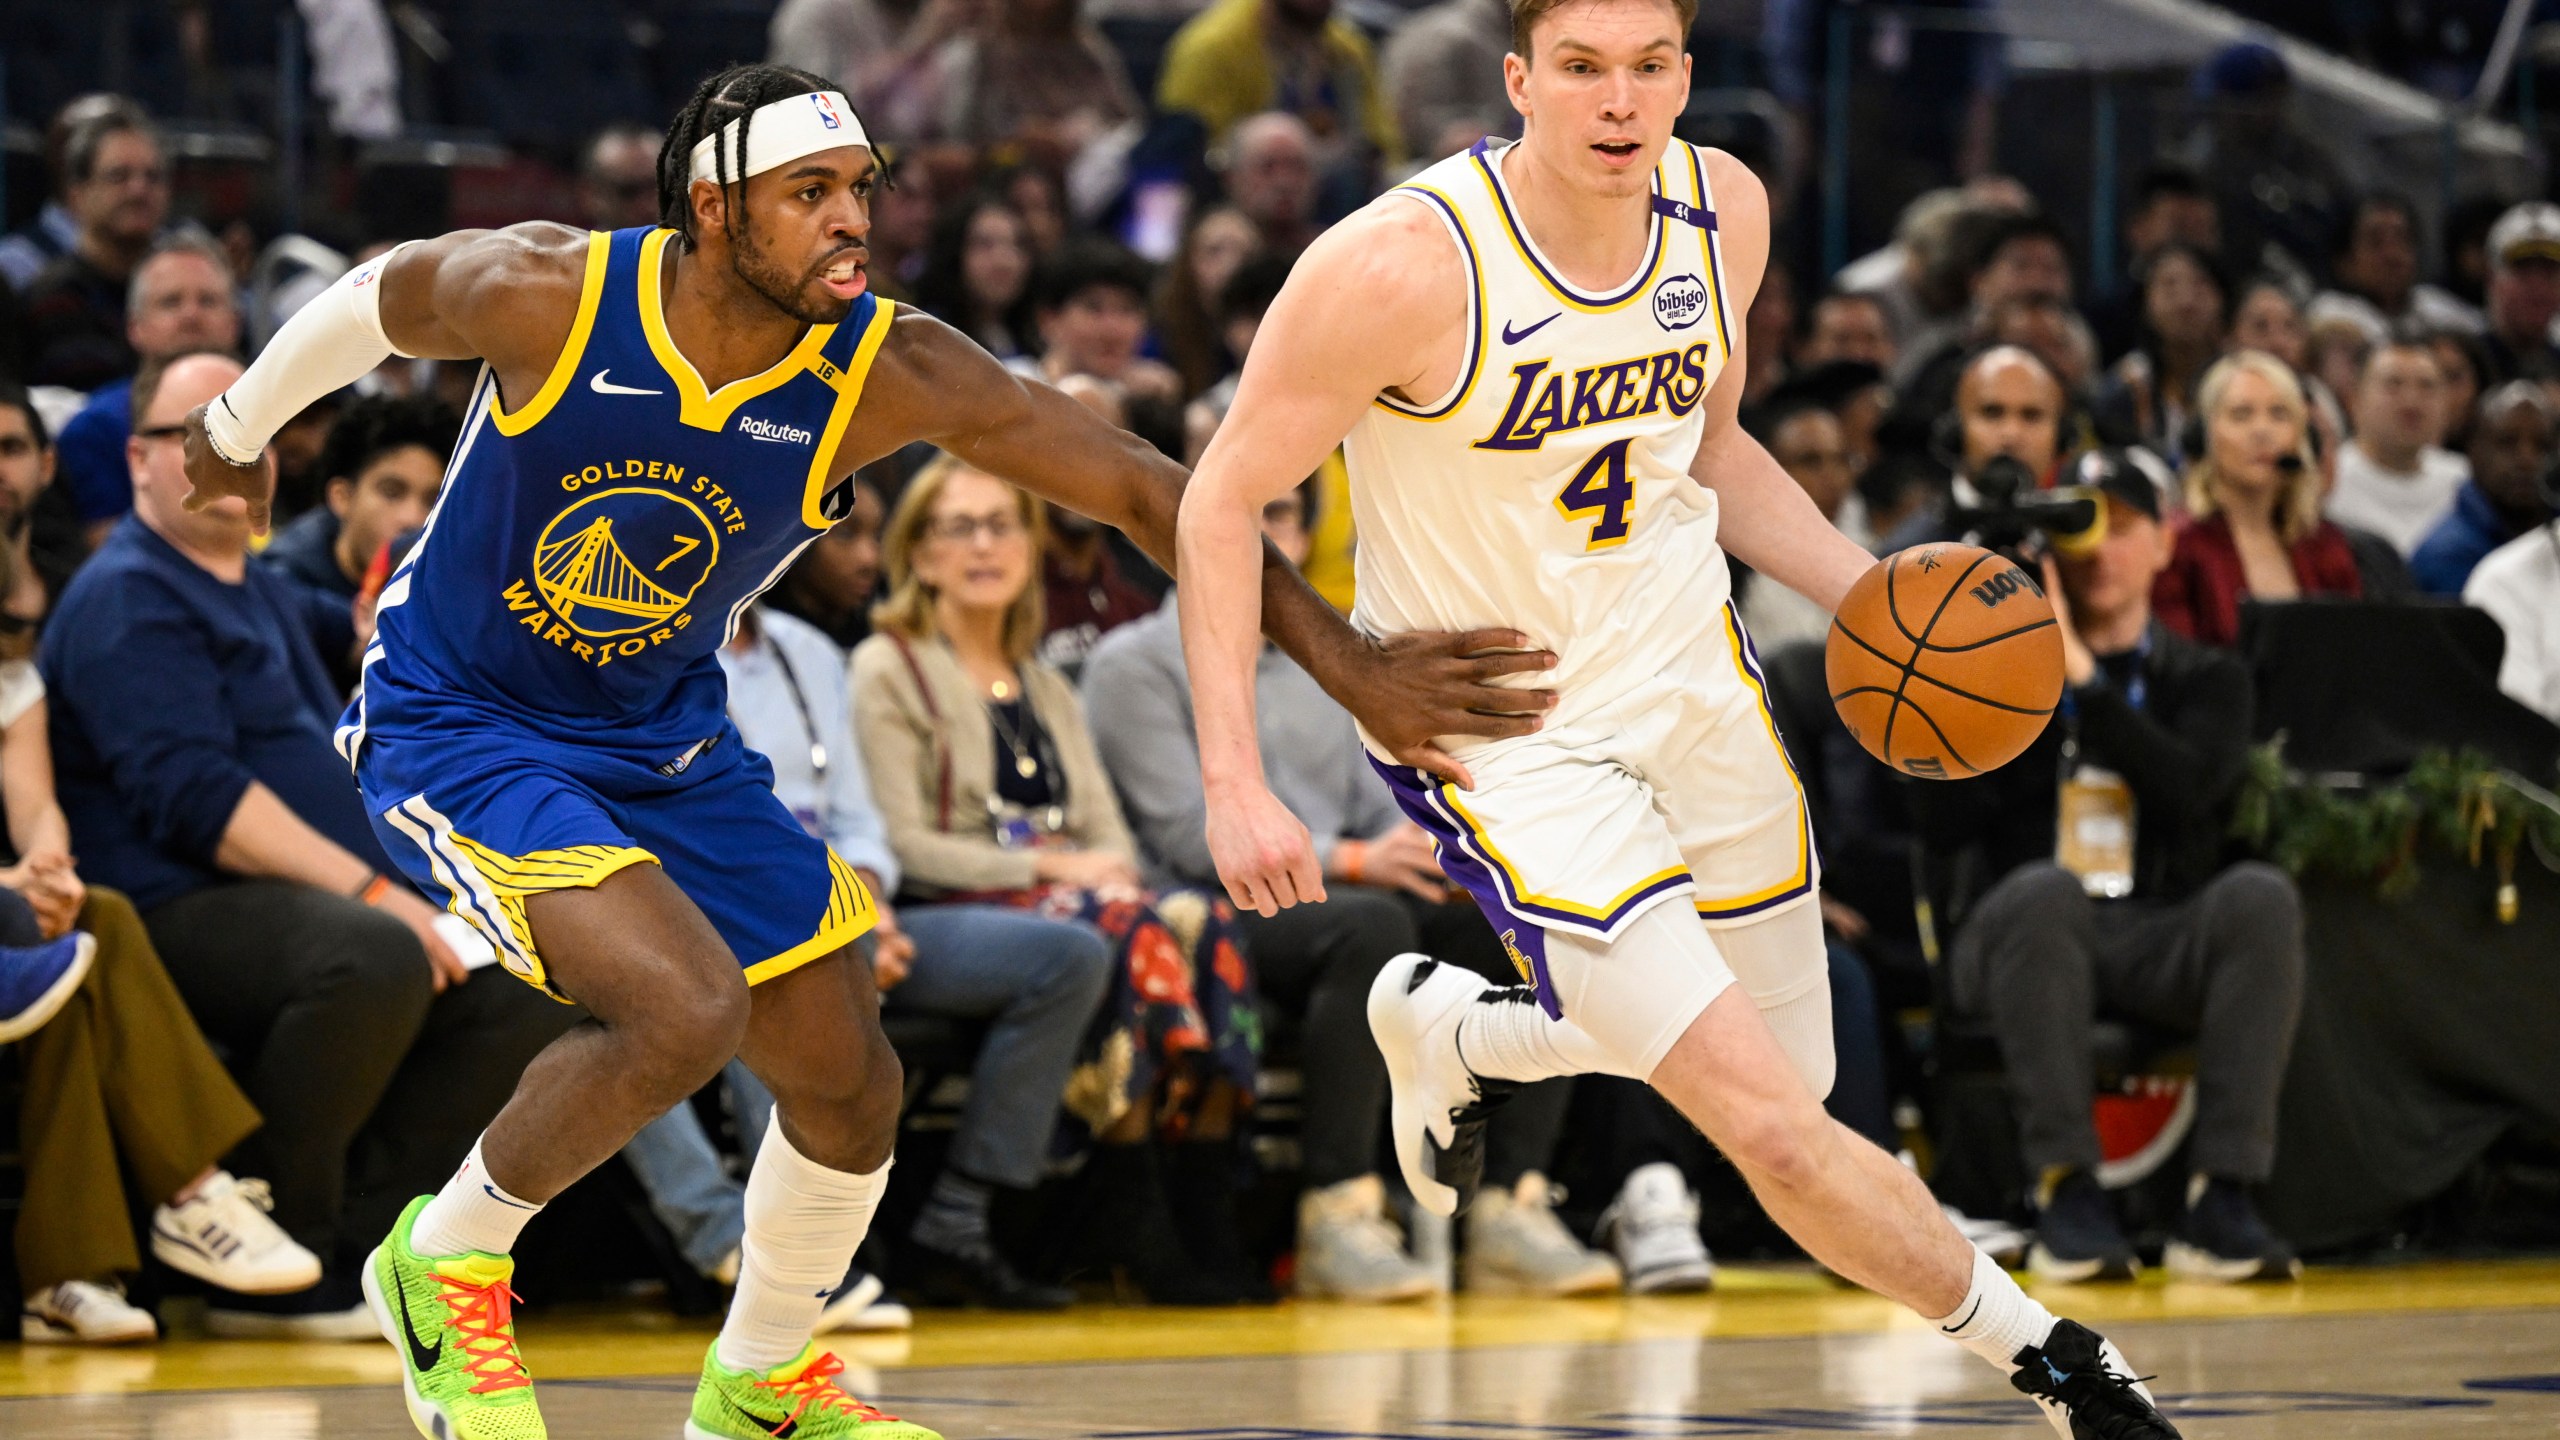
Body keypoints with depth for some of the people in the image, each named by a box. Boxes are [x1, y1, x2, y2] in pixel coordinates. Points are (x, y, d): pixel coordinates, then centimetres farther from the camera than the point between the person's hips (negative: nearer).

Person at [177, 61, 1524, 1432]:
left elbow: (1143, 488, -16)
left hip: (664, 740, 5)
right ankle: (447, 1260, -3)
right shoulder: (548, 293, -26)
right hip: (448, 725, -5)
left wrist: (1349, 663, -22)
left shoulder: (890, 372, -19)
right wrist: (239, 426, 15)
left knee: (850, 1088, 7)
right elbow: (378, 300, -4)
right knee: (685, 1007, -28)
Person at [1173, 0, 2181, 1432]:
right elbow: (1223, 502, -17)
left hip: (1690, 669, 6)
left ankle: (1454, 1025, 43)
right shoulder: (1407, 266, -26)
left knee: (1782, 1070, 18)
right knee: (1774, 1125, -17)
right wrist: (1237, 783, -23)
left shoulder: (1724, 211, -7)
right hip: (1498, 729, -6)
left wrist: (1873, 593, -1)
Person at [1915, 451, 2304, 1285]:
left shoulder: (2204, 679, 16)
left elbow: (2192, 787, -8)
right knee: (2045, 890, -37)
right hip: (2019, 935, -1)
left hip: (2163, 943, 1)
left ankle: (2222, 1200, -35)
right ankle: (2065, 1193, -35)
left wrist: (2081, 676, -15)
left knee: (2259, 895, -31)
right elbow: (1942, 831, -1)